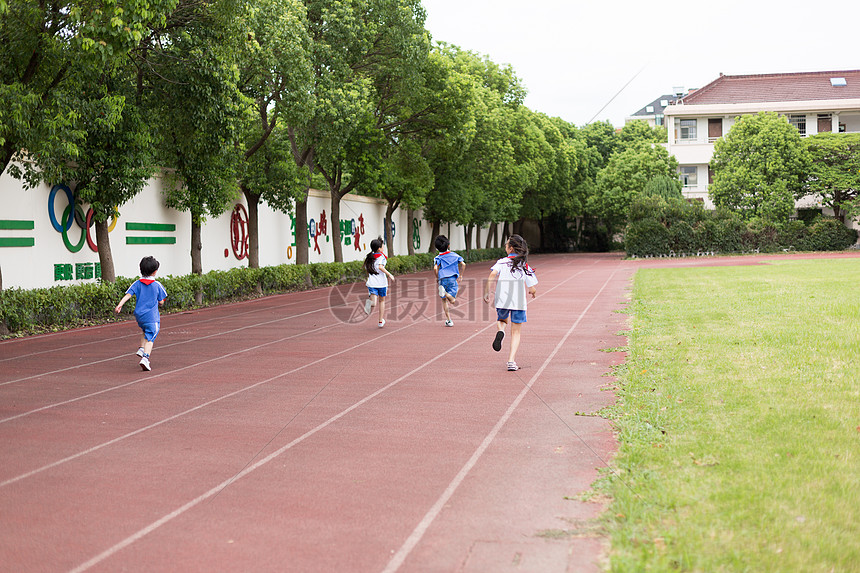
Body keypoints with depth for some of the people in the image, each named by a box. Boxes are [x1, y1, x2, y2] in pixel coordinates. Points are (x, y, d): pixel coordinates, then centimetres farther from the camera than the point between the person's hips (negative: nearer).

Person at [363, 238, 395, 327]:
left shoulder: (369, 257, 12)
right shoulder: (382, 257, -5)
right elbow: (380, 267, -21)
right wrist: (389, 274, -19)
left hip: (371, 283, 3)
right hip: (382, 283, -3)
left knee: (375, 303, -5)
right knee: (382, 301, 19)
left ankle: (370, 302, -42)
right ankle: (381, 321, 25)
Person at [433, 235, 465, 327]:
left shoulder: (438, 258, 3)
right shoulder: (454, 255, 10)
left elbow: (435, 268, -13)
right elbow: (463, 264, 3)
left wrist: (437, 278, 3)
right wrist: (460, 276, 13)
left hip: (443, 279, 0)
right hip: (453, 279, 0)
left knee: (444, 300, 14)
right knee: (453, 301, -3)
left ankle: (449, 320, 11)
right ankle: (445, 293, -35)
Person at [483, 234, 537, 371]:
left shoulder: (501, 262, 2)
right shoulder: (525, 266, 5)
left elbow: (493, 274, -18)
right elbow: (533, 290, 3)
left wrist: (487, 292, -11)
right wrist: (532, 292, 26)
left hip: (502, 301, 0)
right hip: (519, 303, 0)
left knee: (501, 320, 30)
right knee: (516, 333, 9)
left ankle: (500, 331, -4)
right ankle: (511, 360, -5)